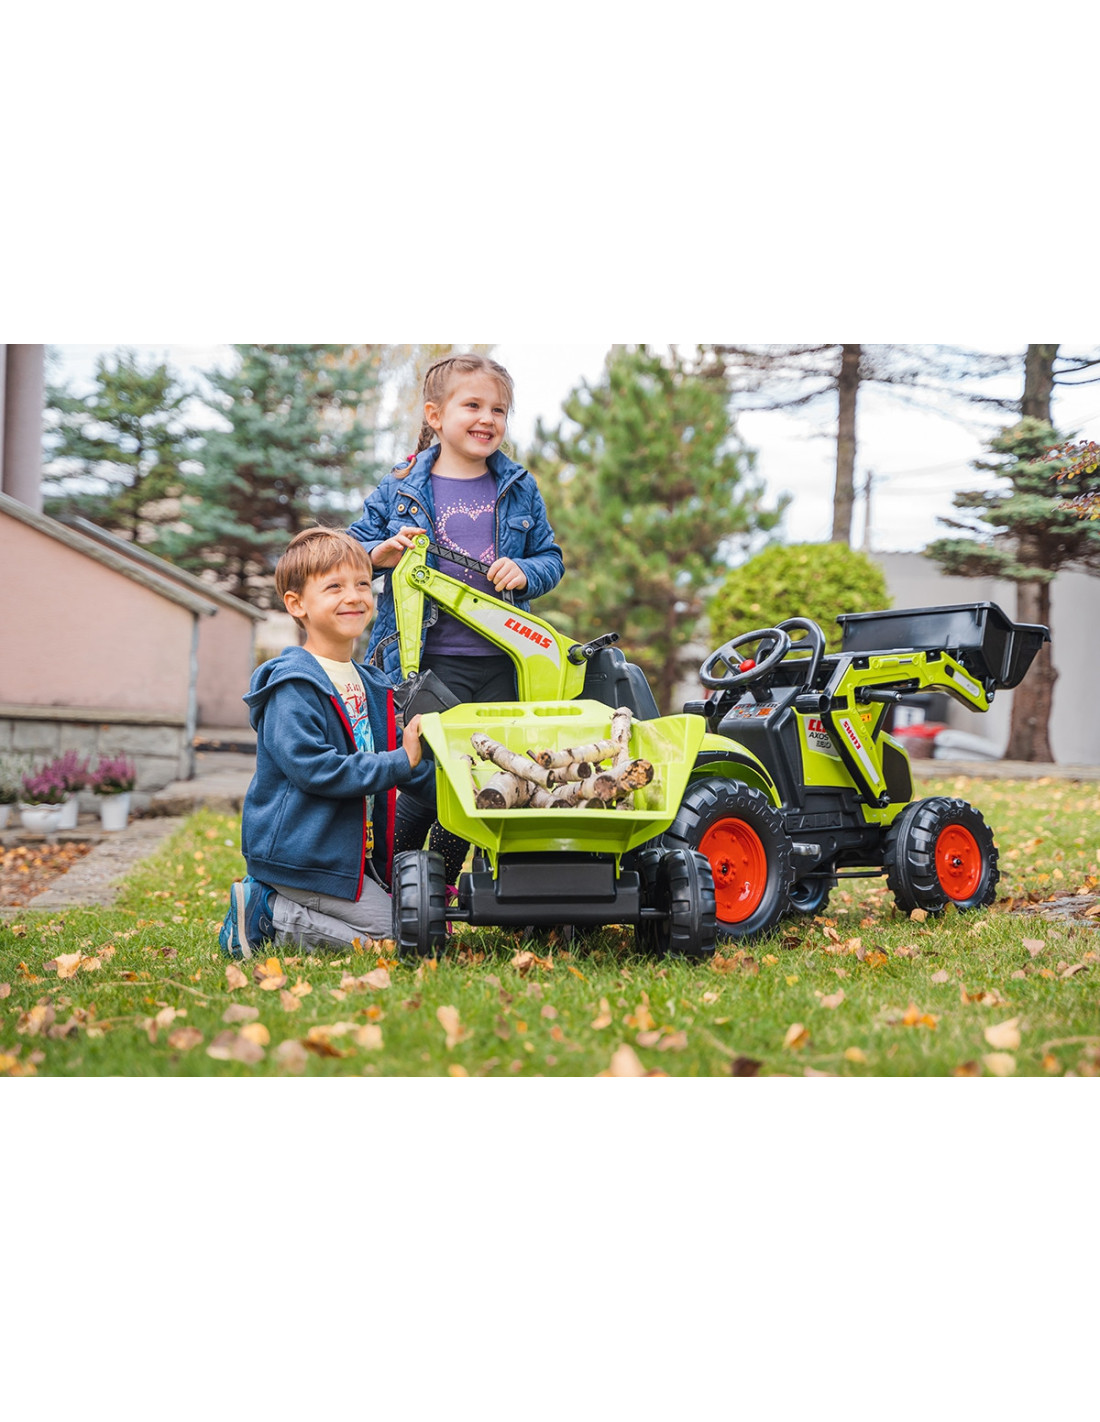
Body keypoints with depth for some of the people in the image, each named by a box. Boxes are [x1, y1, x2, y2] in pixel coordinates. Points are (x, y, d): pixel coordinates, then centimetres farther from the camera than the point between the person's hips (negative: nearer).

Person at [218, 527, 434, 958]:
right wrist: (399, 763, -24)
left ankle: (267, 902, 11)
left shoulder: (368, 683, 14)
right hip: (302, 853, -9)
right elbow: (313, 768, -24)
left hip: (349, 851, 9)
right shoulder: (293, 687, -15)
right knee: (388, 934, -10)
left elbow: (385, 754, 21)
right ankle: (264, 916, -2)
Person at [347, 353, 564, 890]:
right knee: (429, 774, -9)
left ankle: (438, 892, 25)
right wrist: (380, 554, -14)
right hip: (431, 660, -3)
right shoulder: (401, 488, 1)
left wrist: (525, 573, -9)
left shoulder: (520, 491, 8)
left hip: (500, 664, 4)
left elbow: (552, 557, 13)